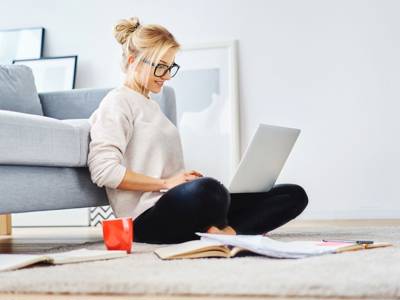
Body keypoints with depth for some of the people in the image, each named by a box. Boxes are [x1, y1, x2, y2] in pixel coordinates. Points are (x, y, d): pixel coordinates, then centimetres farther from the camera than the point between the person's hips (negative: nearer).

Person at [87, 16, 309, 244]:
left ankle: (224, 233, -25)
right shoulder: (117, 102, 0)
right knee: (206, 190, -45)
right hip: (148, 218, -9)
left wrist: (190, 179, 5)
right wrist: (166, 183, -14)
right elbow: (103, 170, -15)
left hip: (181, 205, 9)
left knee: (294, 195, -2)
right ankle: (219, 232, -14)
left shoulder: (152, 106, 27)